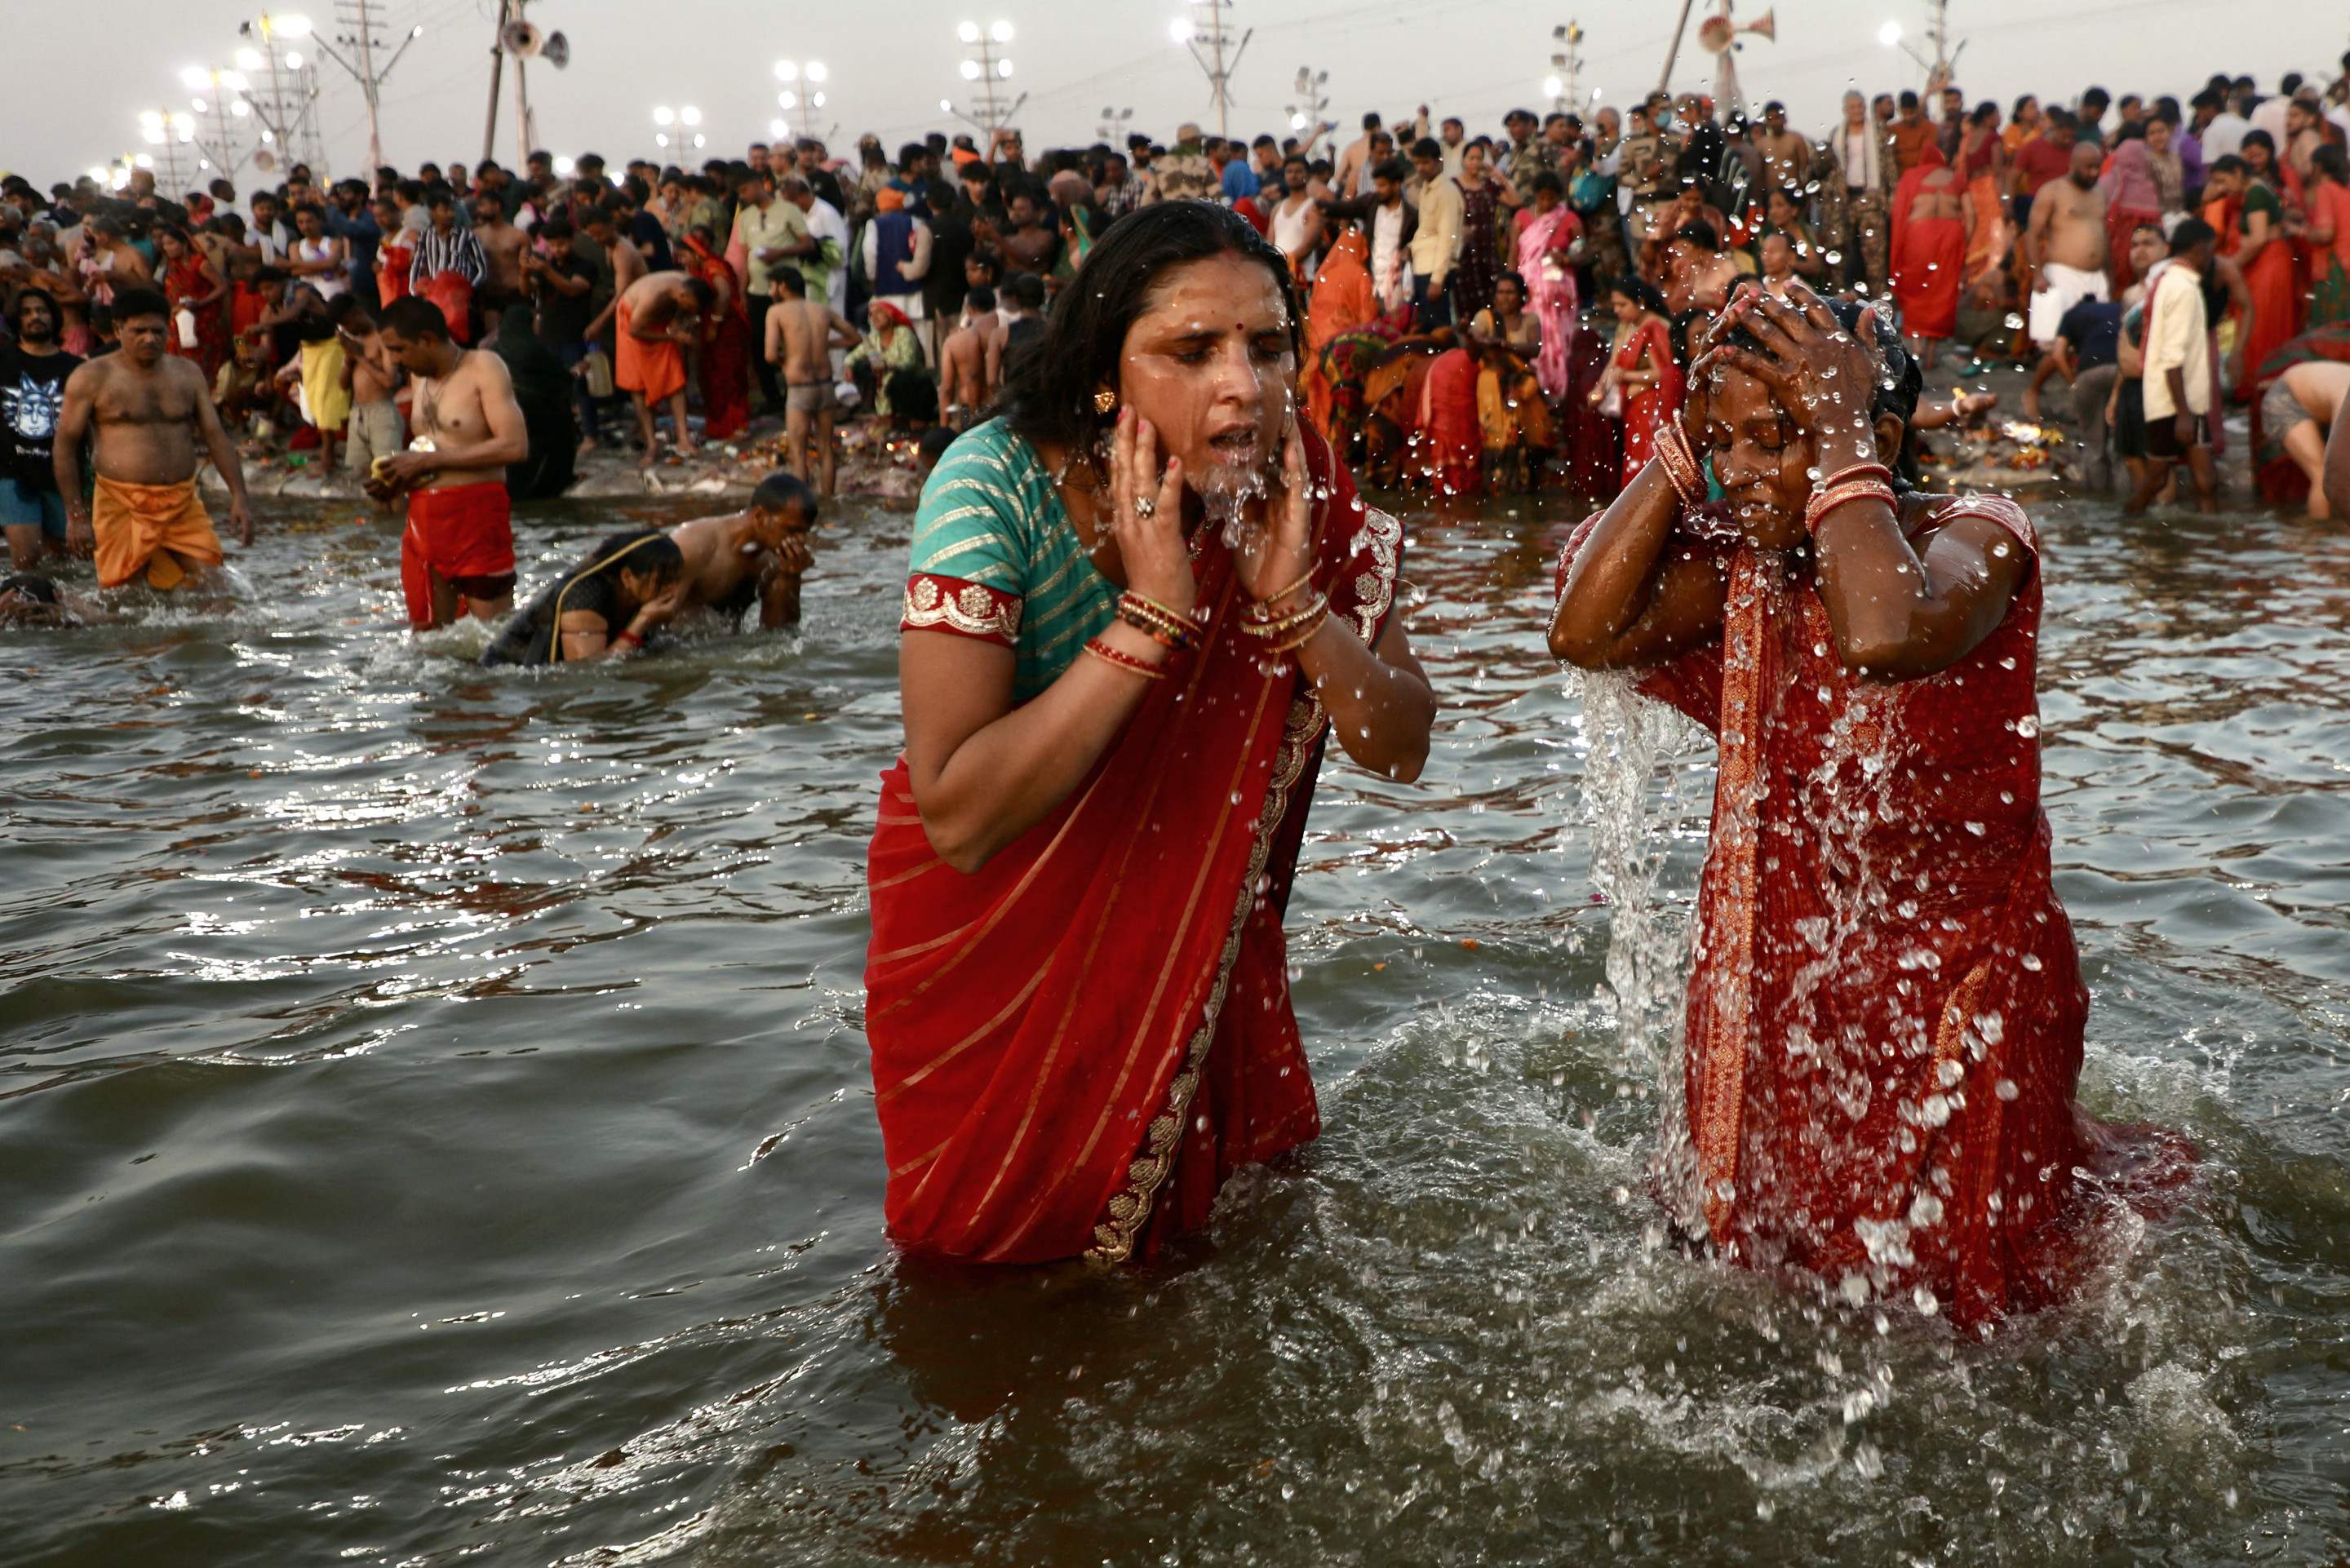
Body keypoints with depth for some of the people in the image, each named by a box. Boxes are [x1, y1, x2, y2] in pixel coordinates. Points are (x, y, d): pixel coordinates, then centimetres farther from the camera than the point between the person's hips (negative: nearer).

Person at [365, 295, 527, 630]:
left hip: (476, 515, -7)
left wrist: (429, 461, -15)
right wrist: (395, 482, 4)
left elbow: (515, 446, -19)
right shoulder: (420, 375, 16)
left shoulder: (483, 368, -7)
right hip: (423, 518, 7)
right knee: (426, 635, 8)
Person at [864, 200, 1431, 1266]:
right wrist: (1152, 615, -39)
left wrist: (1292, 599, -31)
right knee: (999, 1233, 17)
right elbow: (959, 818, -35)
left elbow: (1401, 750, -15)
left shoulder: (1300, 494, -17)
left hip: (1184, 931, 3)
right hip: (992, 941, -3)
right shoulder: (996, 487, -29)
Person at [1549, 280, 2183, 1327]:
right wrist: (1688, 437, -15)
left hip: (1959, 996, -5)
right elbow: (1587, 630, -17)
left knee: (1949, 1298, 11)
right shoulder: (1740, 558, -1)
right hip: (1781, 984, 6)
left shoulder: (1975, 537, -17)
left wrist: (1843, 436, -29)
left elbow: (1885, 636, -41)